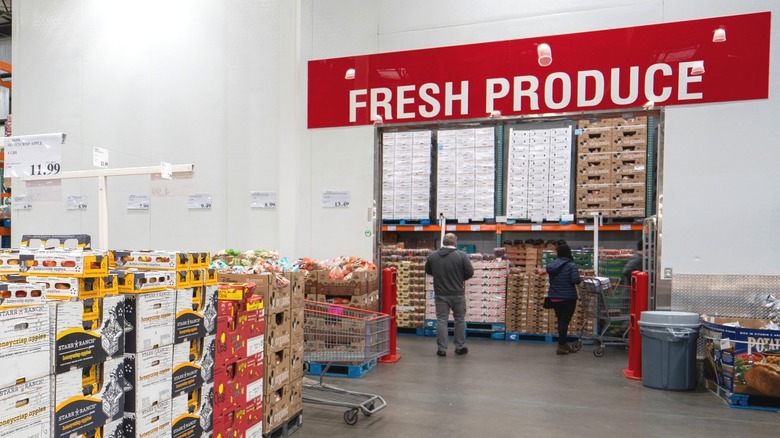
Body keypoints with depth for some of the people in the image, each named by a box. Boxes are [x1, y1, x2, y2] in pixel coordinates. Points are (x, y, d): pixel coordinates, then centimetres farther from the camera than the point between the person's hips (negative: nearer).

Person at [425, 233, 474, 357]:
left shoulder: (432, 256, -2)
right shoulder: (462, 255, -11)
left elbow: (428, 271, 12)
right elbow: (470, 272, -9)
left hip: (440, 294, 1)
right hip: (457, 294, -1)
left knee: (441, 321, 6)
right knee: (459, 320, 14)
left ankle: (442, 349, 7)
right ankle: (460, 347, 21)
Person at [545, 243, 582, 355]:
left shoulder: (551, 264, 3)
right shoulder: (571, 265, -13)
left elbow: (551, 280, 8)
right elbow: (575, 280, -22)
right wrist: (581, 279, -2)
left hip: (554, 298, 6)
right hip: (568, 298, -6)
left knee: (561, 321, 15)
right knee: (565, 321, 1)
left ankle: (565, 344, 25)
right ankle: (561, 346, 3)